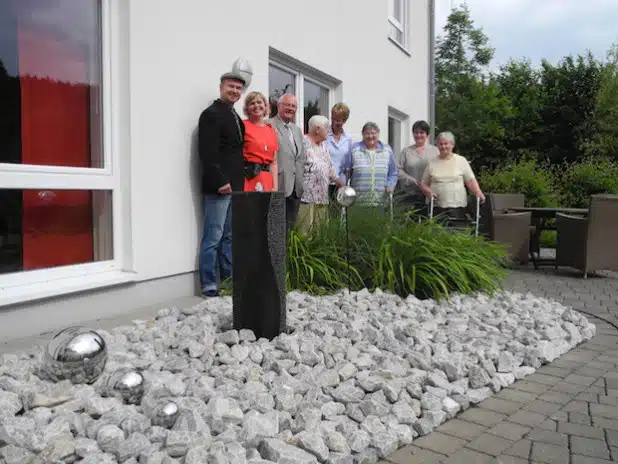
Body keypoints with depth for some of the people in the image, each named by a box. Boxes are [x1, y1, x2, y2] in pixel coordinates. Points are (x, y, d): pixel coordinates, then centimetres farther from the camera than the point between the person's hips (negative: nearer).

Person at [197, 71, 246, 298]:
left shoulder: (235, 116, 20)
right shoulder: (211, 114, -6)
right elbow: (208, 153, -15)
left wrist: (239, 181, 14)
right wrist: (220, 181, -20)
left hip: (235, 186, 9)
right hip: (219, 186, -8)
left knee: (229, 237, 11)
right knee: (213, 237, -5)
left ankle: (229, 281, 18)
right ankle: (209, 285, 2)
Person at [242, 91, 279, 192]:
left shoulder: (271, 131, 15)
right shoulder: (243, 126, 0)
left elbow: (274, 162, 15)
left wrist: (275, 187, 6)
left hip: (266, 181, 5)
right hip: (247, 177, -5)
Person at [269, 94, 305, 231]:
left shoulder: (297, 130, 21)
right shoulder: (270, 126, -6)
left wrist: (299, 178, 11)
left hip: (295, 188, 7)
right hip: (279, 185, -7)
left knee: (291, 226, 10)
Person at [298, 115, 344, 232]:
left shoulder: (323, 145, 20)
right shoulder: (303, 143, -9)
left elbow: (330, 167, 26)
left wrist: (342, 184, 22)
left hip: (322, 198, 9)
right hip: (307, 198, -8)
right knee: (305, 232, -10)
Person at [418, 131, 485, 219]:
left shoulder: (461, 160, 7)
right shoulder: (432, 163, 10)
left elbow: (471, 180, 3)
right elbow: (423, 183, 13)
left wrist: (478, 193, -12)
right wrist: (429, 191, -7)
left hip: (457, 205, -1)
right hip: (437, 206, 1)